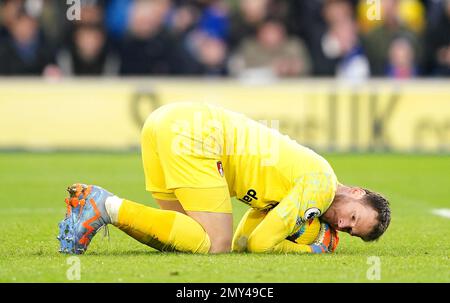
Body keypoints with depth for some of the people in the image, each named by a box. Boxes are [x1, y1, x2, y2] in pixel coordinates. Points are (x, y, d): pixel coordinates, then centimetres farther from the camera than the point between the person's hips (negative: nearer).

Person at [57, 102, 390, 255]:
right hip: (192, 133, -9)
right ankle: (109, 208, -14)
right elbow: (260, 243, -8)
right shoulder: (322, 183, -4)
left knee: (183, 239, 11)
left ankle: (94, 200, 1)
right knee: (215, 244, -10)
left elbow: (242, 241, 23)